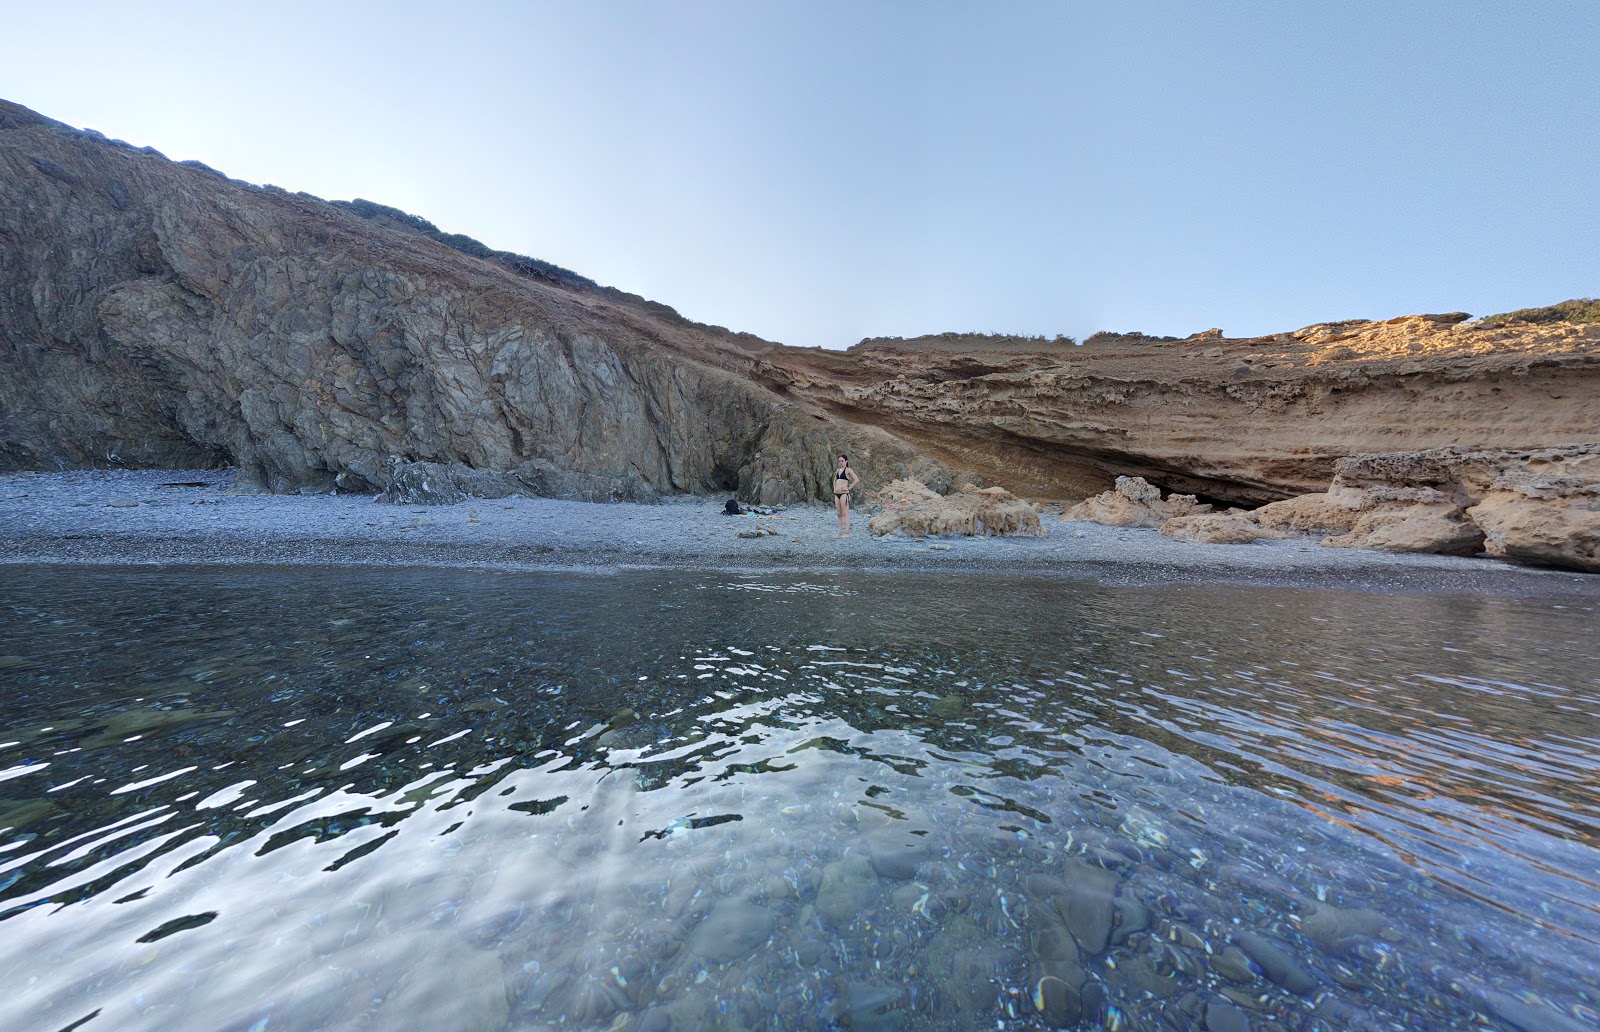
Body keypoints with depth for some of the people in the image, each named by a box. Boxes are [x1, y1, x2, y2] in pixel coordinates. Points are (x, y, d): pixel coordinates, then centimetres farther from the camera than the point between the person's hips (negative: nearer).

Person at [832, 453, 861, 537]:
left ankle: (847, 533, -7)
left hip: (844, 493, -7)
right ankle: (840, 532, 13)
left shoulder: (848, 470, -4)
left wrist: (849, 488, -13)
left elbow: (857, 480, -14)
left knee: (845, 513, -8)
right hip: (836, 494, 8)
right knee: (839, 514, 9)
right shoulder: (838, 470, 17)